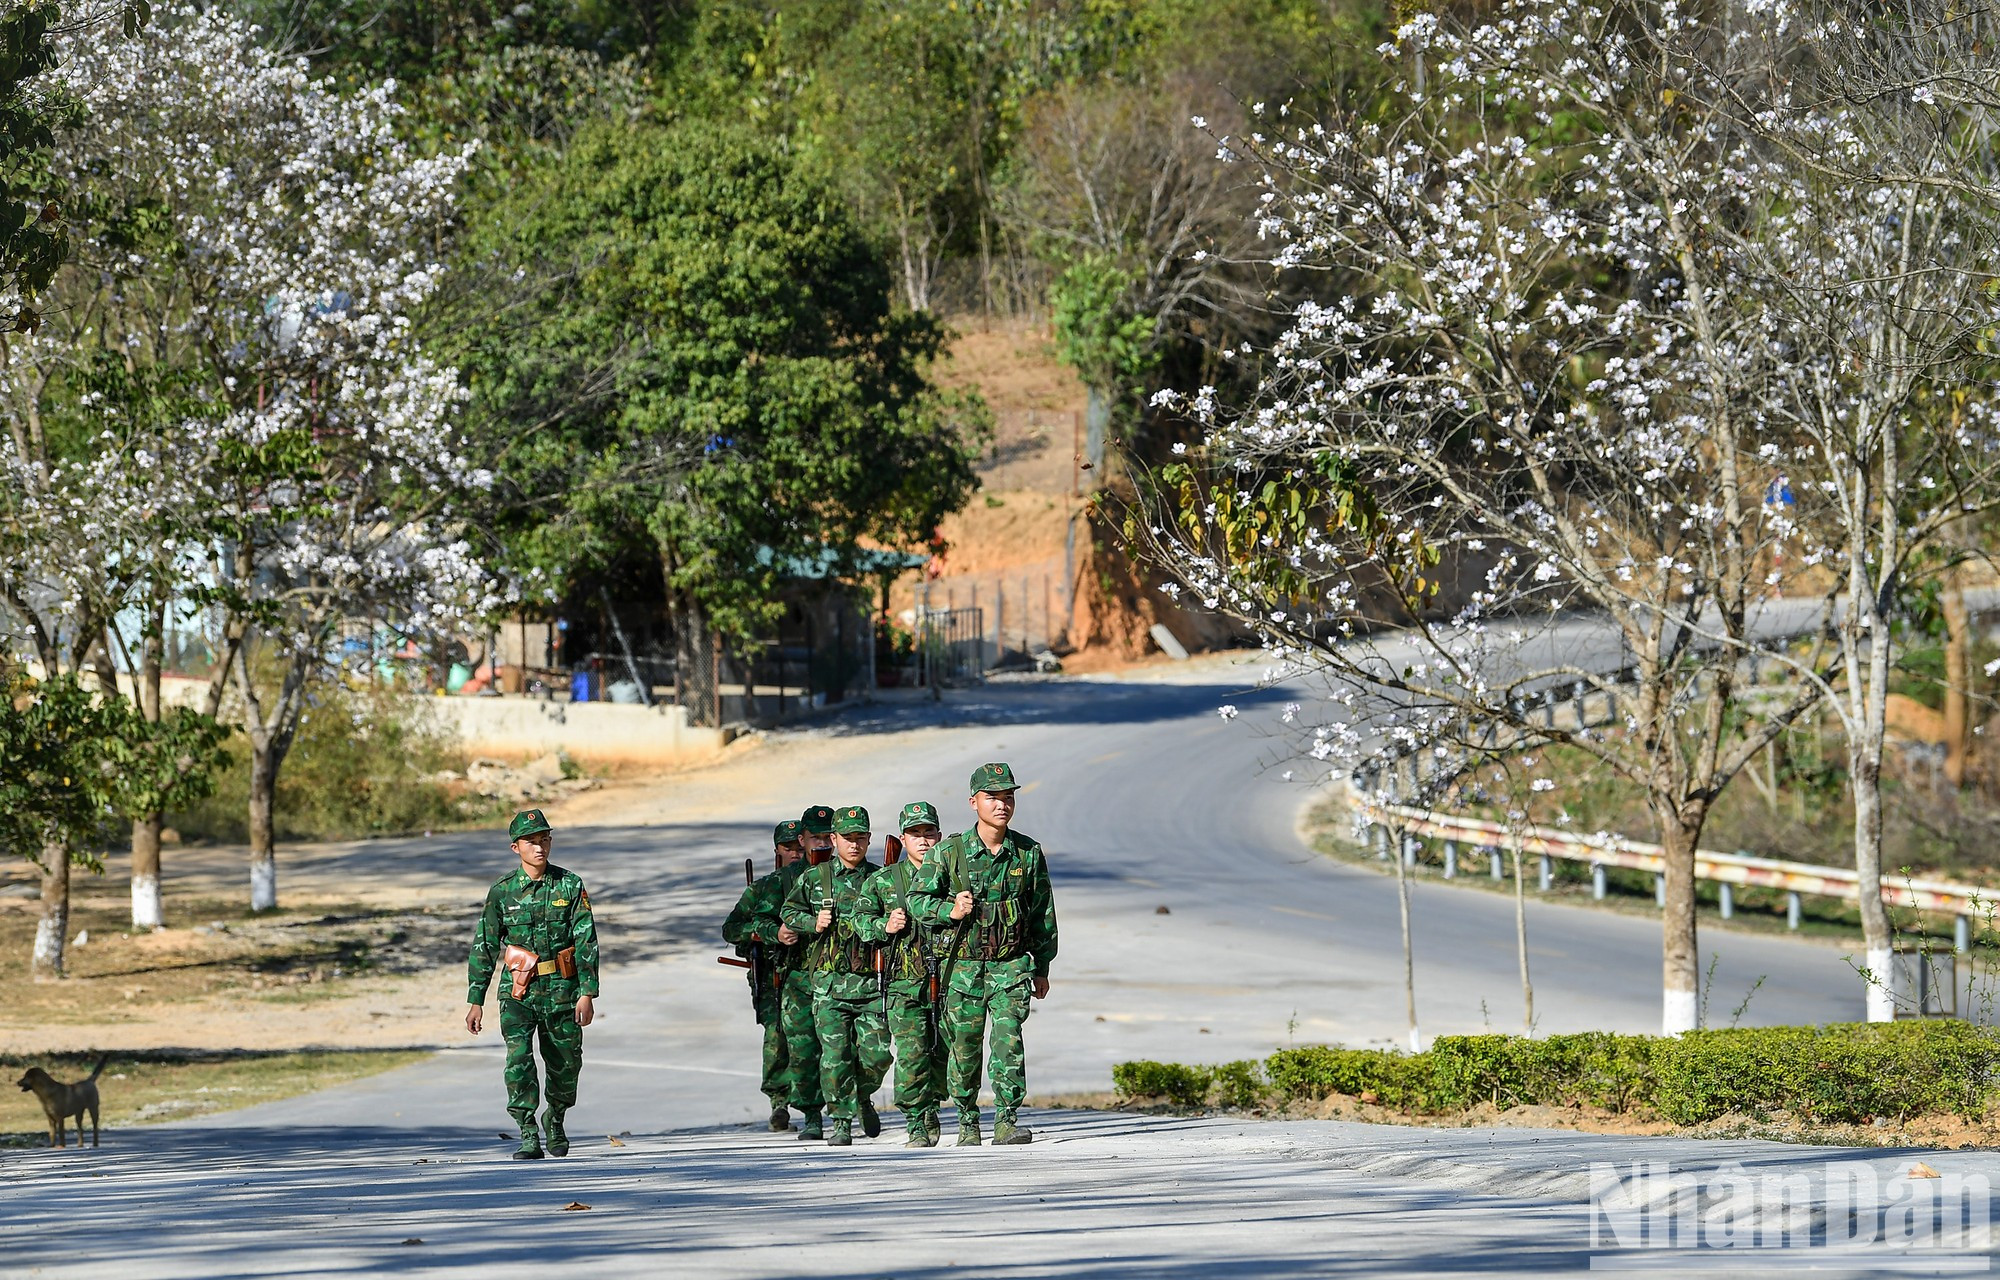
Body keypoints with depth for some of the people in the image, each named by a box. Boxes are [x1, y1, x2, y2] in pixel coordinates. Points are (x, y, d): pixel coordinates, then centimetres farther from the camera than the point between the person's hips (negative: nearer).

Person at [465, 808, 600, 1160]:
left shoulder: (570, 886, 0)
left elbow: (586, 940, -2)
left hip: (562, 990, 1)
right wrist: (475, 1000, 3)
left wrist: (587, 992, -10)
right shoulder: (502, 891, 1)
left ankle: (555, 1118, 37)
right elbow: (484, 947, 5)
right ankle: (528, 1137, -13)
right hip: (518, 992, -1)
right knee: (518, 1059, -16)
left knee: (565, 1065, 9)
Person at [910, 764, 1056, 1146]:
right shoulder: (950, 852, -4)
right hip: (963, 967, 0)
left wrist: (1042, 968, 11)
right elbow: (917, 900, 1)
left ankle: (1007, 1121, -11)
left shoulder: (1028, 853, 2)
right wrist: (951, 910, -18)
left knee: (1009, 1040, -14)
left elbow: (1043, 912, 10)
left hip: (1011, 966, 0)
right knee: (963, 1048, 6)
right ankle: (967, 1124, 20)